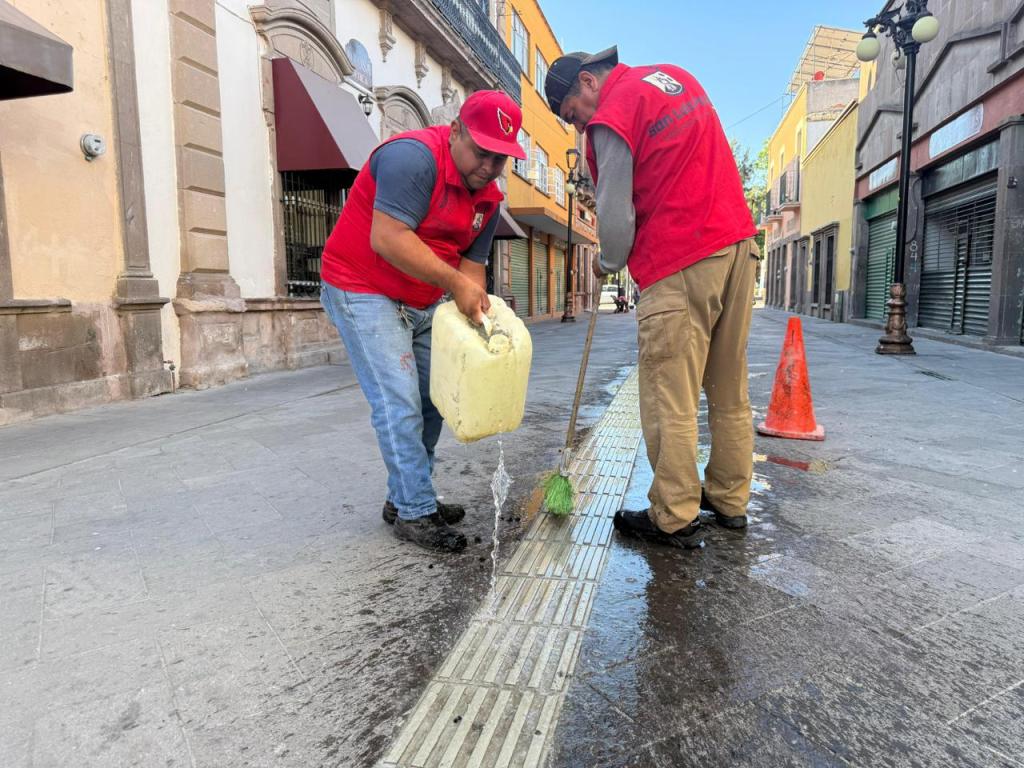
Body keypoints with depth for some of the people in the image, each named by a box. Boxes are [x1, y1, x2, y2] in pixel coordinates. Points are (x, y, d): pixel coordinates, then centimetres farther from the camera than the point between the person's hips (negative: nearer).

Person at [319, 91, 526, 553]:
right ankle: (415, 514, 0)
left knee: (430, 401, 10)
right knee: (400, 405, -12)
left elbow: (472, 261, 4)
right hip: (363, 291, -9)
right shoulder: (415, 156, -22)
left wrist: (475, 312, -13)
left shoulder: (488, 196, 4)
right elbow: (386, 238, -31)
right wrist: (454, 283, -29)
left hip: (423, 303, 9)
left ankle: (405, 498, 24)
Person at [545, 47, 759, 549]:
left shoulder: (611, 118, -7)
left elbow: (616, 217, -8)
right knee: (729, 389, 13)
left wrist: (607, 264, 12)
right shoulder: (674, 75, 19)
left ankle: (675, 519, 7)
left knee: (669, 399, -1)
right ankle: (730, 500, 25)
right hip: (739, 244, 9)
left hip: (679, 264, -9)